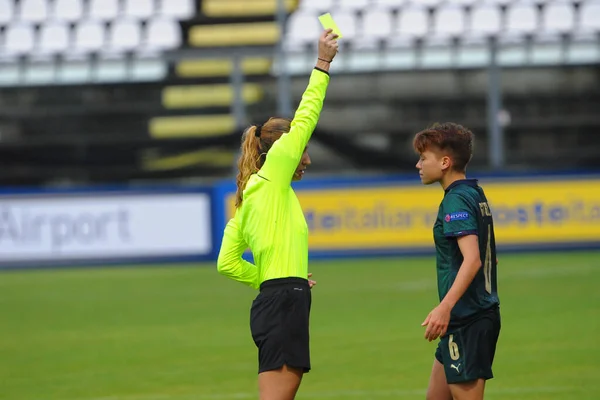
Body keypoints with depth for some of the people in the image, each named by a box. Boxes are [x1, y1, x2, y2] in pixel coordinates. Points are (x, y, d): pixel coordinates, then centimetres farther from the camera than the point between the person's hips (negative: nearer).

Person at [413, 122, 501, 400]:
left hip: (466, 321, -10)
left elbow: (472, 259, -26)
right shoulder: (476, 195, 15)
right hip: (484, 312, 10)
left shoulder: (456, 200, -15)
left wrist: (445, 307, -34)